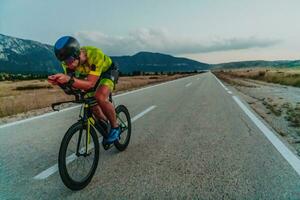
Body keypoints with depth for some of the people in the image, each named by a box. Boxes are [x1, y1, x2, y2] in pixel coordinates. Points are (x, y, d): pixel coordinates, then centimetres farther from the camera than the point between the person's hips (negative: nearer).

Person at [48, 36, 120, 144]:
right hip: (90, 74, 6)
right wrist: (58, 81, -41)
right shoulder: (69, 61, -24)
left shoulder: (95, 54, -41)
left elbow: (90, 84, -42)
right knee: (92, 105, 1)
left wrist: (70, 79, -57)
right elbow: (71, 87, -20)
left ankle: (115, 127, -8)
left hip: (108, 71, -6)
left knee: (100, 97, -30)